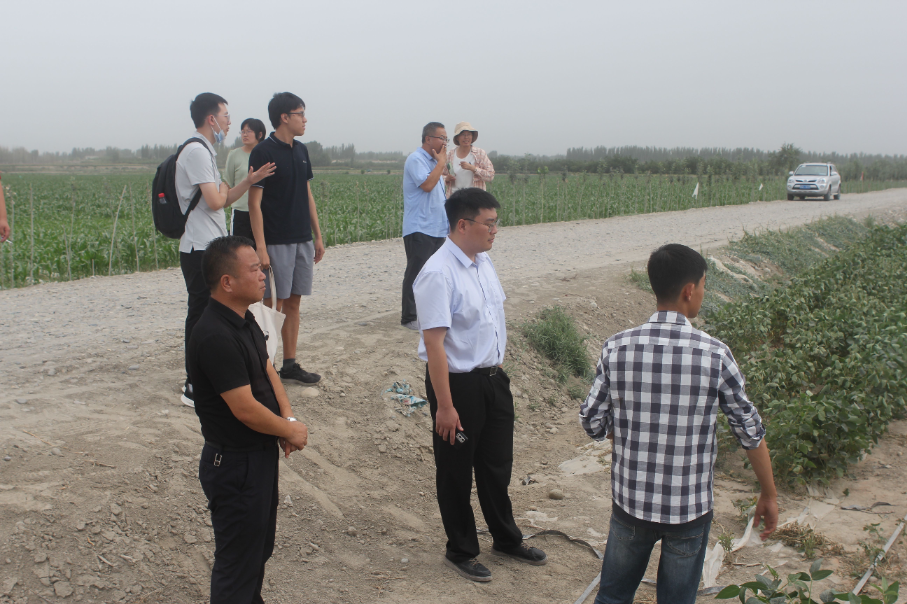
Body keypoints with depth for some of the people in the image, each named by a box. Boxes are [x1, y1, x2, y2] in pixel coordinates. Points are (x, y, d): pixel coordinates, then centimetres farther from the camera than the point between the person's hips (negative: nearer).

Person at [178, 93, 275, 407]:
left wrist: (249, 181, 4)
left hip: (209, 248, 10)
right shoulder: (196, 151, -15)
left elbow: (223, 200, 17)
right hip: (200, 248, -10)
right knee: (201, 316, -6)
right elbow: (215, 201, -22)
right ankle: (195, 388, 0)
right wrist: (224, 188, -1)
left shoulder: (205, 151, 18)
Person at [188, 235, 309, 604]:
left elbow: (267, 371, 11)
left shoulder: (245, 320, 4)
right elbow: (246, 409, -27)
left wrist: (288, 419, -5)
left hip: (261, 453, 10)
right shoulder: (215, 337, -28)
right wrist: (291, 431, -11)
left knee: (261, 544, 26)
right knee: (239, 558, 6)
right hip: (235, 463, -10)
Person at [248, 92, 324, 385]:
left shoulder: (300, 151, 12)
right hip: (276, 242, -7)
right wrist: (261, 247, -19)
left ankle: (290, 364, 18)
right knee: (273, 305, -1)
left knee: (293, 303, 11)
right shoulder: (263, 152, -11)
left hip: (303, 240, 7)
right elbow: (254, 202, -13)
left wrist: (317, 236, 15)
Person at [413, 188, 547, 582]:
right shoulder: (438, 274, -24)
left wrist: (497, 368, 17)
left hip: (493, 378, 8)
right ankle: (461, 551, 33)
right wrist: (445, 405, -24)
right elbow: (434, 342, -25)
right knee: (456, 473, 12)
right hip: (458, 383, -8)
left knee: (497, 465, 22)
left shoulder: (483, 261, 3)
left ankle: (506, 539, 43)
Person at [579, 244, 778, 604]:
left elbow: (592, 424, -5)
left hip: (631, 502, 2)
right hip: (690, 509, -1)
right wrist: (769, 496, 9)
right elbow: (751, 431, -6)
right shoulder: (715, 356, -16)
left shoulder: (617, 349, -12)